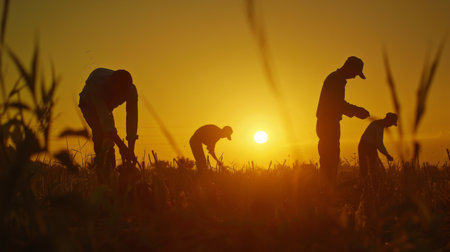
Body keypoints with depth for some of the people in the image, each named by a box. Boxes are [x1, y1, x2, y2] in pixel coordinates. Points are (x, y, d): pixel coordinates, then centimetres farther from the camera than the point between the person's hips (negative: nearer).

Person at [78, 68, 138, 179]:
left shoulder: (131, 90, -33)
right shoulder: (97, 83, -45)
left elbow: (132, 119, -31)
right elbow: (104, 117, -51)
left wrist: (131, 150, -37)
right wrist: (121, 146, -57)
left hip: (107, 105, 4)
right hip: (89, 104, -4)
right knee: (100, 132, -25)